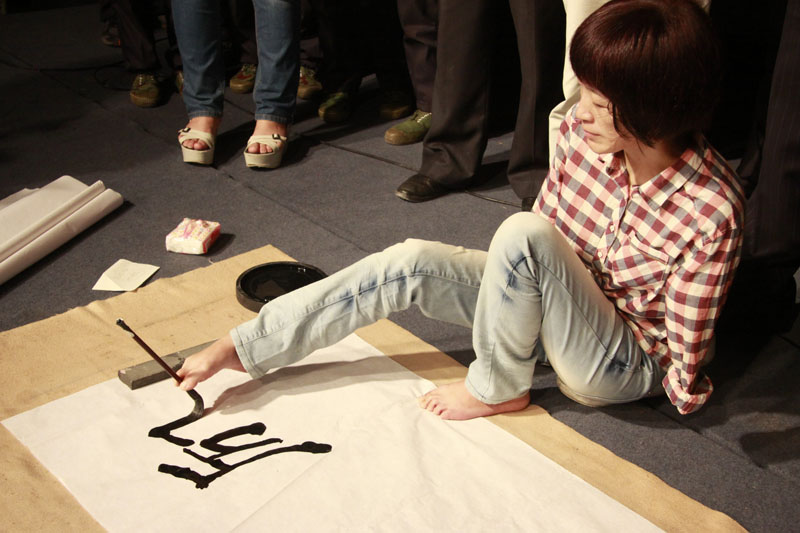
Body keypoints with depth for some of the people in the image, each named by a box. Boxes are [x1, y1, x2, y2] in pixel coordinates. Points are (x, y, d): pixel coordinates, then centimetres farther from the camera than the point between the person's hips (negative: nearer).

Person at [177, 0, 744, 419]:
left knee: (521, 233, -33)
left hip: (622, 365, -6)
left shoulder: (711, 213, -32)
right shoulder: (584, 129, -14)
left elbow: (687, 344, -18)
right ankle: (240, 348, -8)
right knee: (410, 262, -15)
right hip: (549, 305, 6)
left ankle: (498, 387, -9)